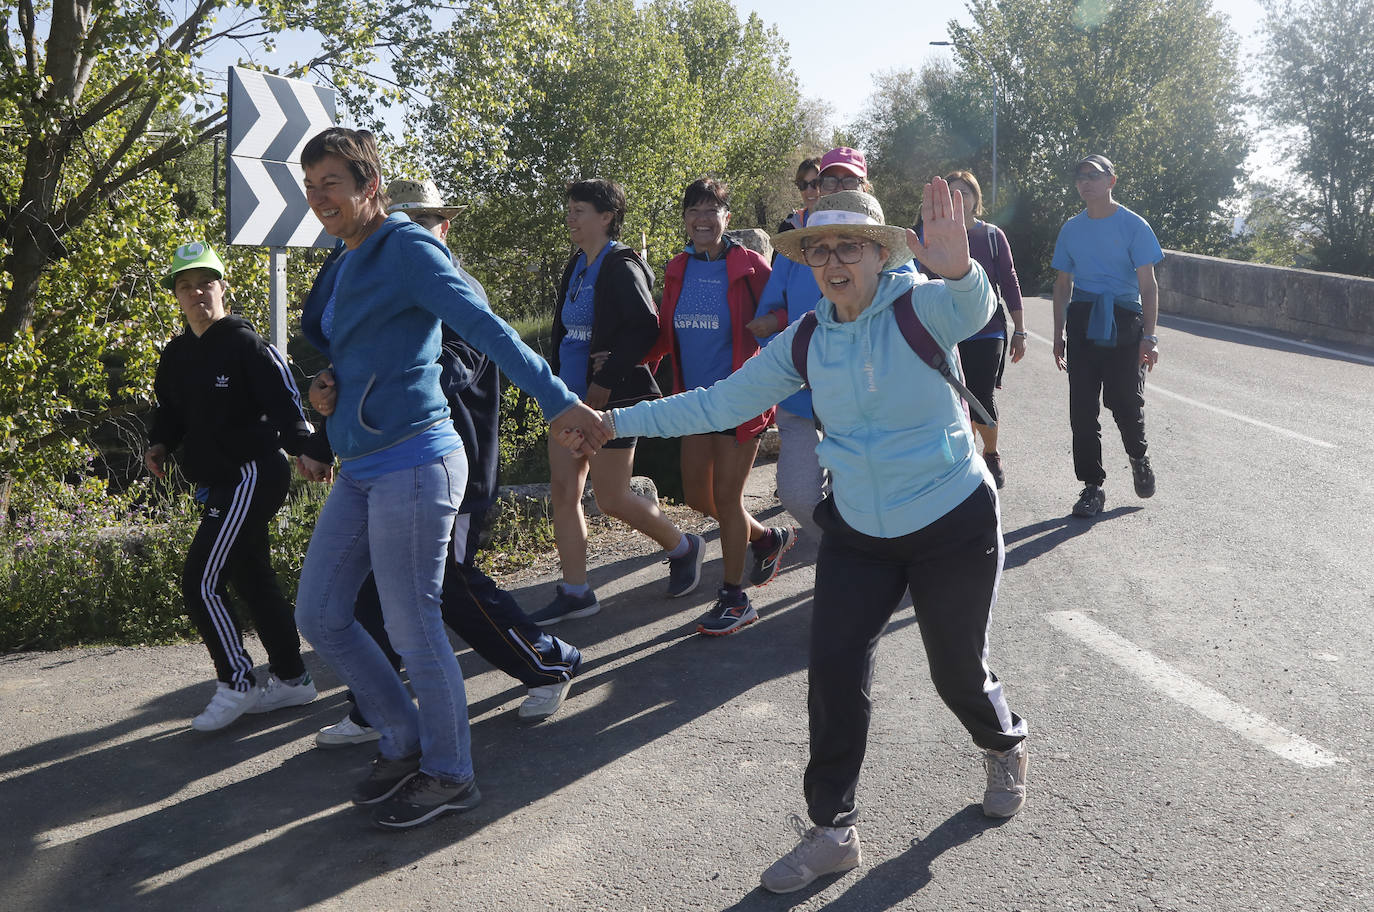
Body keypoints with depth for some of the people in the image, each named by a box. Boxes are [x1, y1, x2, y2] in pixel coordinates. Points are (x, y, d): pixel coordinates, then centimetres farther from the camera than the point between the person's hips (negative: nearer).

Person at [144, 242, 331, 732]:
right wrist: (159, 444, 4)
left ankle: (237, 683, 3)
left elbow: (286, 405, -19)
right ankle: (291, 679, 26)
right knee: (253, 579, 14)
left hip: (253, 476, -9)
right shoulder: (176, 356, 12)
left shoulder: (246, 345, -12)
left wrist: (311, 450, -33)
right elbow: (170, 411, 23)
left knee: (201, 581, -10)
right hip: (219, 484, 9)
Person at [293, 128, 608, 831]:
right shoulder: (342, 265, 16)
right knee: (319, 615, 13)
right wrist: (324, 389, 13)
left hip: (412, 463, -9)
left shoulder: (407, 250, -11)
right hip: (360, 469, 9)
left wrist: (557, 399, -27)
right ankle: (404, 742, 28)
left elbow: (486, 328, -20)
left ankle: (448, 775, 18)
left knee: (412, 628, -2)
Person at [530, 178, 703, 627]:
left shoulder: (621, 267, -12)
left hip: (610, 398, -9)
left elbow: (644, 328, -22)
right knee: (563, 490, 5)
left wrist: (605, 381, -22)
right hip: (572, 395, 9)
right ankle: (575, 593, 14)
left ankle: (683, 547, 23)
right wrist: (558, 378, 8)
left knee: (611, 497, -2)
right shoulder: (576, 266, 14)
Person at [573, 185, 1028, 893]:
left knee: (958, 673, 10)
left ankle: (1005, 749, 46)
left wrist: (959, 271, -63)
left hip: (953, 526, -4)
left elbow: (971, 311, -39)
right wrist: (616, 421, 1)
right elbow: (719, 404, 3)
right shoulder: (806, 342, -1)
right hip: (858, 533, 4)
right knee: (834, 672, -4)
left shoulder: (919, 306, -15)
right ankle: (832, 832, 13)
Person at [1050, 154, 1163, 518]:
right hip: (1082, 321, 4)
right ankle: (1092, 486, 11)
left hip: (1123, 323, -3)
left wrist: (1149, 336, -13)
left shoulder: (1132, 225, -2)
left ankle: (1139, 457, 29)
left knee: (1125, 401, -3)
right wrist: (1058, 334, 13)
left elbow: (1148, 285, -5)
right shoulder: (1071, 229, 10)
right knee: (1082, 408, 1)